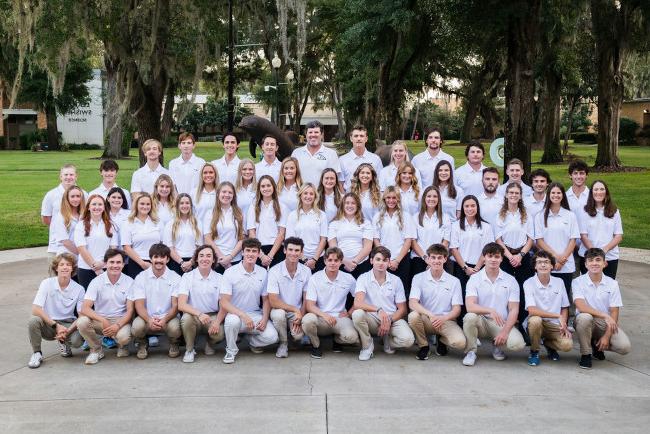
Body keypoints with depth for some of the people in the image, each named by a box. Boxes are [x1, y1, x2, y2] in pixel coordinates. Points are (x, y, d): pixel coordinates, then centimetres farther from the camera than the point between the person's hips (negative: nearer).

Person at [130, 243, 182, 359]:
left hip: (167, 318, 0)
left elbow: (176, 305, -7)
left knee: (175, 327, -34)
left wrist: (164, 320, -28)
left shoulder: (175, 278, -1)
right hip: (147, 317, 1)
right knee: (136, 327, -32)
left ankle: (173, 344, 6)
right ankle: (142, 344, 7)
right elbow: (139, 305, -7)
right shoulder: (141, 278, 1)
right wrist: (149, 320, -28)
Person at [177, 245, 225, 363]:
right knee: (186, 318, -34)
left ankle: (210, 344, 11)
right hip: (193, 315, -1)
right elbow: (181, 305, -16)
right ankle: (189, 349, -7)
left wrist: (217, 322, -24)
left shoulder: (219, 279, 0)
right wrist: (199, 314, -34)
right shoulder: (187, 277, -5)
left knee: (219, 334, -29)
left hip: (213, 316, 1)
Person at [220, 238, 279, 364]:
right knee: (233, 320, -39)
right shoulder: (230, 272, -10)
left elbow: (266, 299, 10)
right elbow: (224, 302, -14)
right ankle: (231, 350, -8)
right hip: (236, 314, -3)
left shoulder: (263, 273, 3)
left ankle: (252, 341, 15)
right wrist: (243, 316, -27)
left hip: (256, 314, 3)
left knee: (272, 336, -22)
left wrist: (264, 319, -8)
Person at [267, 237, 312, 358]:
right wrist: (295, 310, -24)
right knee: (279, 314, -36)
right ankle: (283, 343, -8)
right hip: (279, 310, -2)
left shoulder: (306, 271, -4)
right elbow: (273, 301, -18)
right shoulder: (274, 271, -14)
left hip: (297, 313, 2)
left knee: (299, 335, -24)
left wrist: (300, 316, -12)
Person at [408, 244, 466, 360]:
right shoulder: (419, 278, -1)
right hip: (426, 320, 0)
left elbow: (457, 309, -2)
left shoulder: (454, 281, 2)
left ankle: (441, 341, 11)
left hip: (446, 321, 0)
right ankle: (423, 346, -4)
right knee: (413, 316, -34)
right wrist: (430, 315, -31)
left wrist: (444, 318, -24)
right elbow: (412, 303, -14)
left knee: (460, 342, -28)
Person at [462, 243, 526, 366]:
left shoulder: (510, 280, 3)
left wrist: (505, 331, -16)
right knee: (470, 317, -35)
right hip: (481, 321, -1)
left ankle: (497, 344, 9)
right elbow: (470, 306, -16)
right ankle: (471, 352, -10)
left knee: (517, 343, -28)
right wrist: (490, 311, -33)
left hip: (502, 324, 1)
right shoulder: (475, 279, -2)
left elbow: (514, 310, -1)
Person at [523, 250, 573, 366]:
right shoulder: (529, 283, -11)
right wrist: (558, 316, -23)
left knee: (567, 345, -25)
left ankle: (549, 344, 14)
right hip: (537, 322, -3)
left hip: (555, 325, 3)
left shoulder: (559, 282, 2)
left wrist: (564, 325, -7)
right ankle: (534, 351, -8)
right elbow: (532, 310, -22)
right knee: (535, 320, -38)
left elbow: (564, 308, 10)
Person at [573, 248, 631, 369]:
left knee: (624, 347, -23)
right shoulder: (578, 282, -7)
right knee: (584, 317, -38)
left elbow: (614, 312, -4)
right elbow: (581, 306, -20)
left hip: (606, 323, 2)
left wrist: (607, 336, -14)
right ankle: (585, 354, -12)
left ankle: (597, 345, 12)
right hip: (586, 322, -2)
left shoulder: (612, 284, -1)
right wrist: (605, 315, -29)